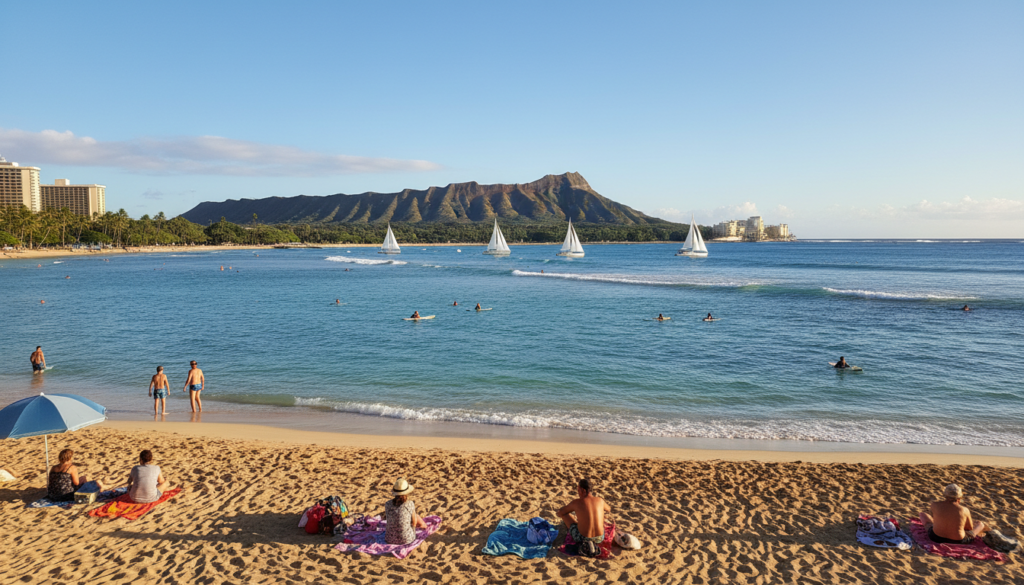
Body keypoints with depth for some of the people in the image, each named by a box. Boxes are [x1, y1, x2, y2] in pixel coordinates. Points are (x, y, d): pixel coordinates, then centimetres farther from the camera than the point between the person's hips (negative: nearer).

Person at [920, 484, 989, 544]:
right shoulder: (964, 510, -15)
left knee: (923, 514, 26)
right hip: (958, 542, 0)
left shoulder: (935, 504, -14)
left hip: (936, 538, 0)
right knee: (981, 524, 23)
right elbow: (970, 528, 4)